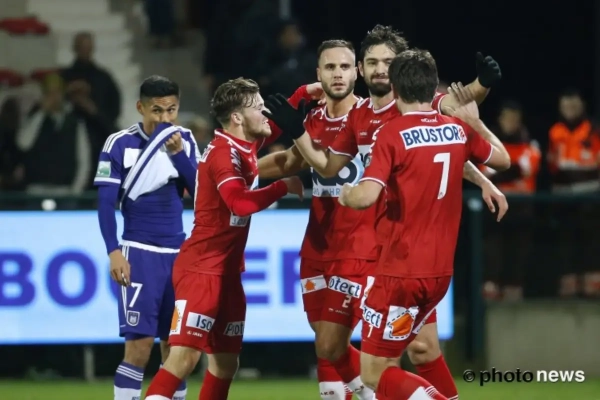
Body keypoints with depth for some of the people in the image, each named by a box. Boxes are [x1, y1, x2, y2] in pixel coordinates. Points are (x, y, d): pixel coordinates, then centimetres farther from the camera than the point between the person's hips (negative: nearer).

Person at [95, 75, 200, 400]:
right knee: (139, 343, -12)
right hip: (139, 252, -4)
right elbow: (105, 203, -5)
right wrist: (114, 252, -13)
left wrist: (178, 154, -13)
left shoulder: (184, 141, 7)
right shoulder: (120, 144, -6)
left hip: (177, 252, 4)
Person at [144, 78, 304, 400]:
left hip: (226, 270, 10)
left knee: (226, 361, 11)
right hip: (201, 268, -10)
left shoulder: (244, 146, 9)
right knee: (184, 356, -18)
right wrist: (284, 186, -22)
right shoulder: (223, 153, -18)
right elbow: (241, 202, -33)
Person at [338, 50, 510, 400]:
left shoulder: (392, 134, -13)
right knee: (386, 363, 19)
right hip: (441, 271, 7)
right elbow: (503, 159, 24)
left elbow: (365, 196, -24)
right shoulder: (459, 130, 5)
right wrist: (475, 121, 34)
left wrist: (345, 194, -2)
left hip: (402, 271, -7)